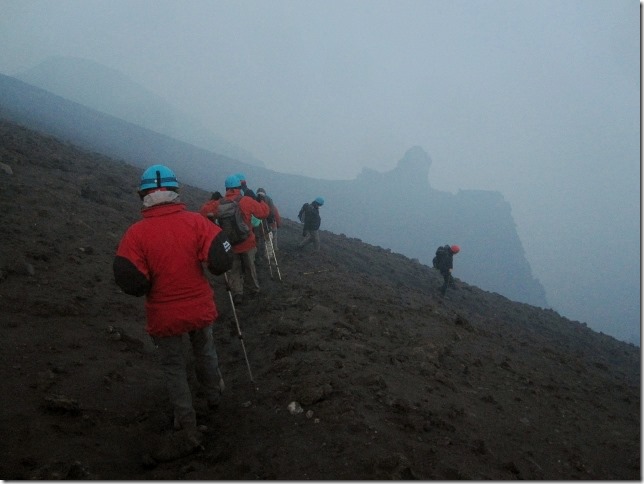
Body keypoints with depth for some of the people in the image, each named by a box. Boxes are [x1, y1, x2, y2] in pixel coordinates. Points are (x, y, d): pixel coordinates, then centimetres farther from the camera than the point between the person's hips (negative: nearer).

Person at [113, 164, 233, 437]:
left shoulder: (136, 233, -17)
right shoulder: (195, 222, -13)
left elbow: (131, 283, -18)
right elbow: (222, 262, -18)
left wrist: (155, 282, 4)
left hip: (164, 315, -2)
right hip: (201, 309, 2)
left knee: (173, 365, 19)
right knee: (205, 353, 27)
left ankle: (186, 420, 27)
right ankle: (213, 396, 49)